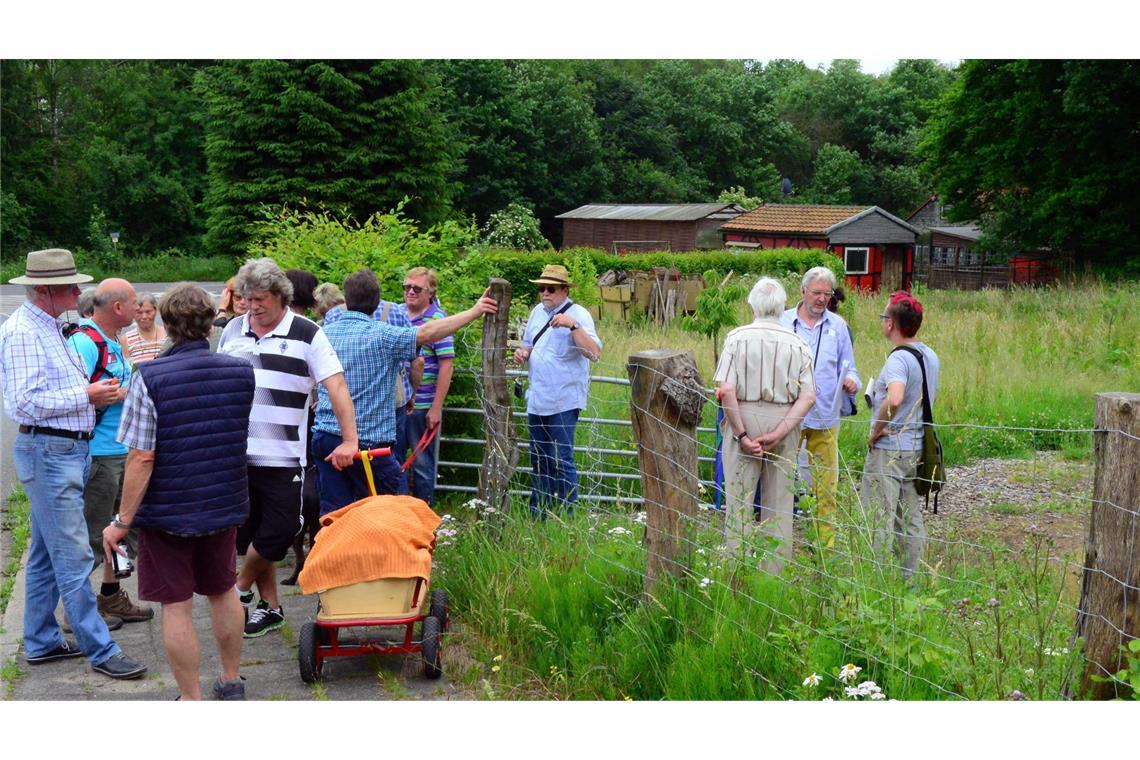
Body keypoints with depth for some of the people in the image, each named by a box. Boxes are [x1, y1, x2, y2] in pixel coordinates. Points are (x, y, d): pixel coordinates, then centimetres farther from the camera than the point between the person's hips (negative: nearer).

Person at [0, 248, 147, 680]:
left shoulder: (50, 328, 16)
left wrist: (96, 394, 3)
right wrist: (86, 396, -17)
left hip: (67, 449, 10)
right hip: (48, 452, -10)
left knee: (46, 554, 16)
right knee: (73, 558, -6)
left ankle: (41, 641, 26)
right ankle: (100, 651, -2)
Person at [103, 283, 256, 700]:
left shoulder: (151, 378, -17)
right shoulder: (241, 371, -3)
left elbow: (141, 458, -18)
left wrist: (122, 521, -11)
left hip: (168, 511, -4)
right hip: (225, 505, 5)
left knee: (177, 606, 6)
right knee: (223, 591, 22)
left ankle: (192, 702, 13)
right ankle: (231, 682, 35)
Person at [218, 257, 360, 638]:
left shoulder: (306, 334, -6)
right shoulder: (232, 331, 8)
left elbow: (336, 386, -11)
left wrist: (349, 440, -20)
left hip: (283, 457, -4)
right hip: (235, 454, 4)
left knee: (275, 535, -3)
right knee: (251, 535, 10)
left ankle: (240, 590, 21)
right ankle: (270, 606, 23)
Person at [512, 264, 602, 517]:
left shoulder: (579, 315, -11)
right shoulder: (537, 312, 12)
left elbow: (594, 353, -23)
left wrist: (573, 325, -34)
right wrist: (523, 353, 3)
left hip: (563, 402, -8)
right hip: (537, 400, 8)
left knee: (561, 463, -6)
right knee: (539, 461, 16)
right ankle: (537, 516, 27)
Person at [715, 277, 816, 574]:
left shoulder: (738, 337, -6)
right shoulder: (797, 344, -1)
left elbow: (726, 390, -14)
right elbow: (808, 397, -8)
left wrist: (742, 434, -10)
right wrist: (778, 434, -11)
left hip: (744, 419, -2)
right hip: (784, 424, 2)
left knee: (739, 499, 6)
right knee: (779, 503, 11)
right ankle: (775, 572, 17)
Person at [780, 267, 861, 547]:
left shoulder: (838, 326, 9)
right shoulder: (782, 322, 4)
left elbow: (848, 368, 14)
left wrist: (851, 381, -8)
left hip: (825, 416, 1)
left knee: (825, 483, 4)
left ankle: (826, 543, 12)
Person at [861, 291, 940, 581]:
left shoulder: (899, 358, -20)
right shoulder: (931, 356, 8)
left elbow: (894, 399, -37)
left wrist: (876, 430, -24)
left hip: (889, 449, -9)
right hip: (917, 447, 9)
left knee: (879, 519, -1)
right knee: (911, 518, 14)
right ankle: (910, 576, 21)